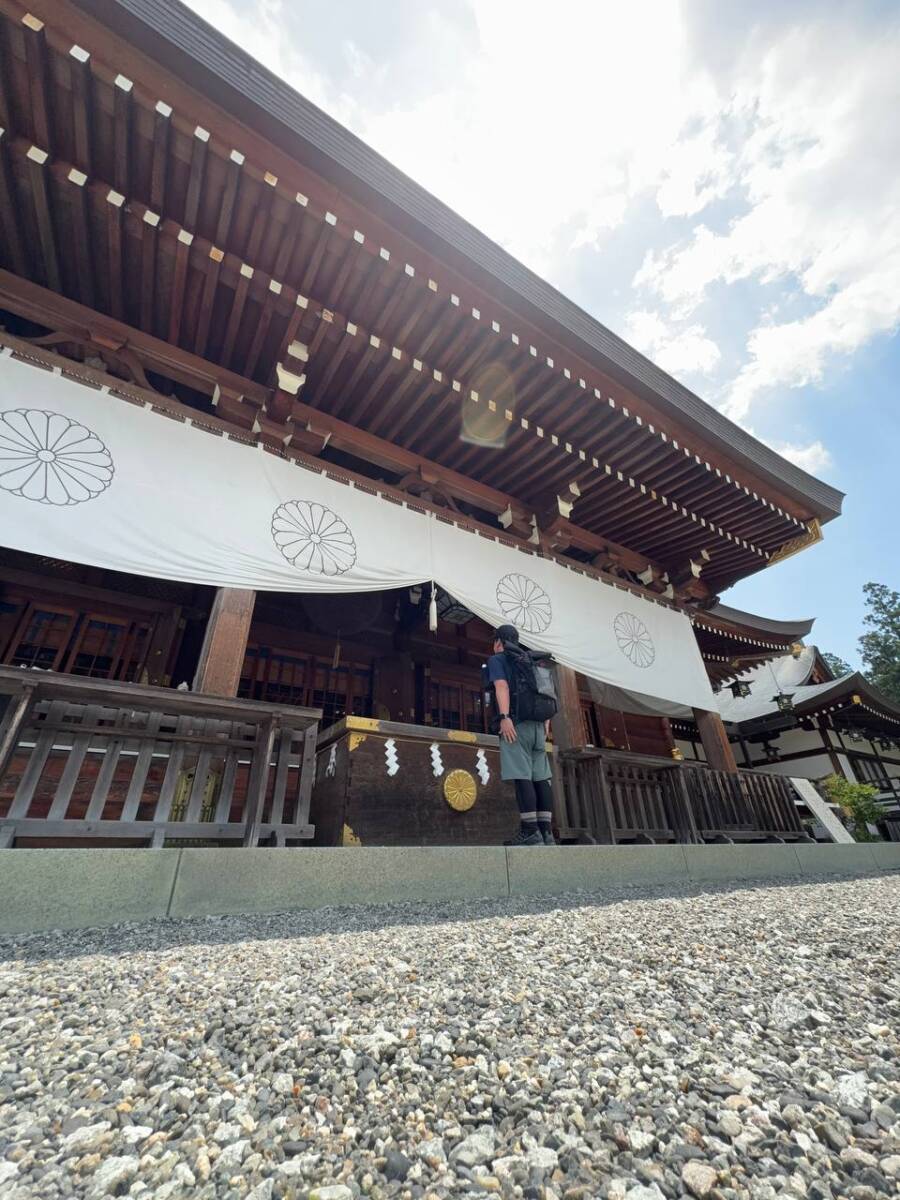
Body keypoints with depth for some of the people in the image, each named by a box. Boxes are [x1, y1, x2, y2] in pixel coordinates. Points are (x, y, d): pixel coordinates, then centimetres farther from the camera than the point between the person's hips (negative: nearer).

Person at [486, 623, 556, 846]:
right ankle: (546, 832, 1)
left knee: (521, 776, -10)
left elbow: (502, 686, -11)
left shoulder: (496, 659, 6)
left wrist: (504, 717, -19)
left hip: (516, 723, -7)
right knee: (541, 777, 2)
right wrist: (546, 724, 19)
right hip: (537, 724, 7)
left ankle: (530, 831, -14)